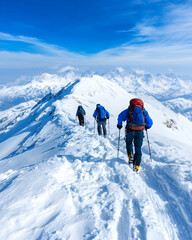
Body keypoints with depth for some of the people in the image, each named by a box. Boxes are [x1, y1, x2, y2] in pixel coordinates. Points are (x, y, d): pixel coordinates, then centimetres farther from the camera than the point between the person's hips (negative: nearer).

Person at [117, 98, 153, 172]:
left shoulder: (129, 110, 7)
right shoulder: (144, 111, 12)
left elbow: (121, 116, -1)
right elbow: (150, 122, 17)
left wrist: (119, 124, 13)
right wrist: (147, 127, 37)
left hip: (130, 131, -1)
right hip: (140, 132, 1)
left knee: (129, 143, 27)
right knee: (138, 149, 9)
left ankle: (130, 156, 9)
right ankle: (136, 166, 5)